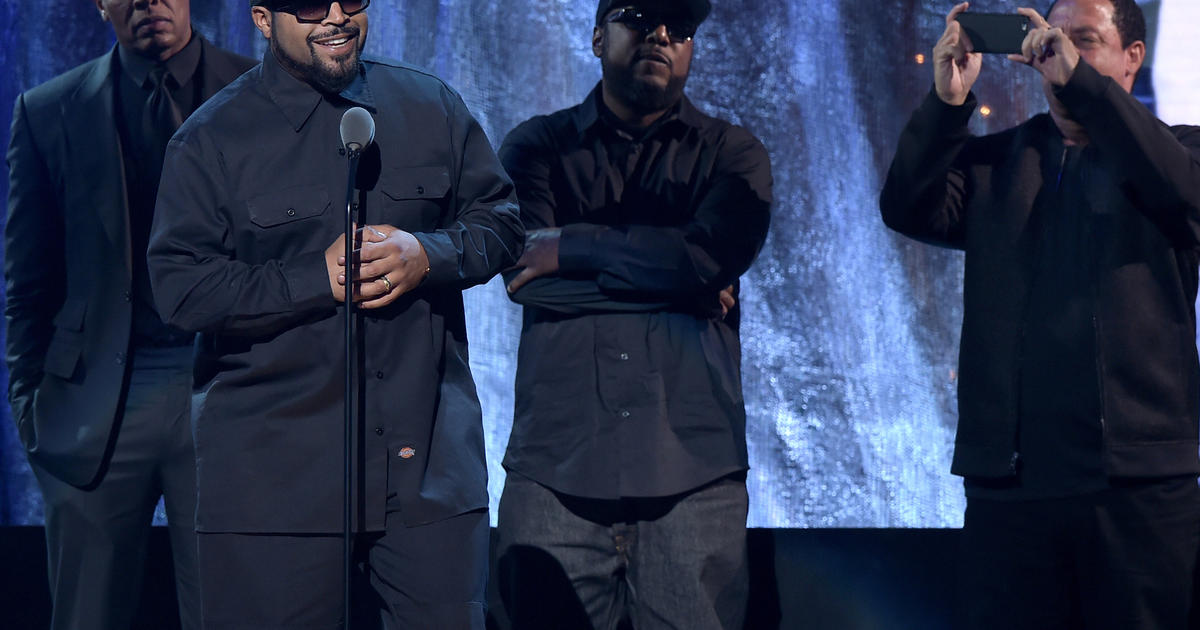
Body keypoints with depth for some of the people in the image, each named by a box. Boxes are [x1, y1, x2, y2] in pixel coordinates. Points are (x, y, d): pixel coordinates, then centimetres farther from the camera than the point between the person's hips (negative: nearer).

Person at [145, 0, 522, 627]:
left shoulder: (432, 108, 11)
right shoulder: (212, 139, 1)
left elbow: (501, 222, 12)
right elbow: (180, 286, -7)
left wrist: (428, 255, -9)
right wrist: (317, 279, -14)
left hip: (427, 456, 3)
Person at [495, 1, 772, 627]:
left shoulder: (731, 154, 13)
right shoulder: (539, 146, 13)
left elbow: (713, 254, -7)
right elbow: (526, 276, -3)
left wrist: (572, 247, -4)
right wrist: (680, 283, -4)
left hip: (692, 473, 0)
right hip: (556, 467, 0)